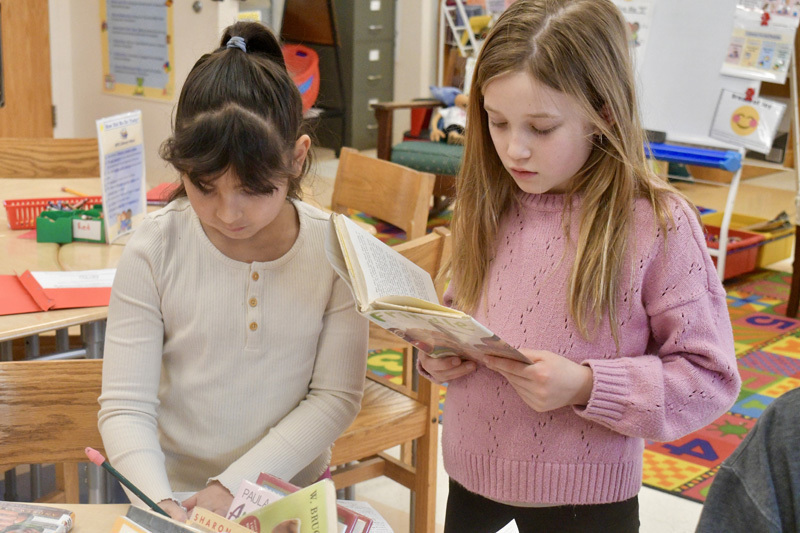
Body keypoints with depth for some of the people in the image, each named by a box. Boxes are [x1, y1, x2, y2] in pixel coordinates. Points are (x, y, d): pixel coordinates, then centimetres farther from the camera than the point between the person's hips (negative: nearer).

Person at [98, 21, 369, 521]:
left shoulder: (337, 250, -9)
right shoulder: (154, 251, -10)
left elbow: (336, 396, -7)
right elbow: (125, 407, -8)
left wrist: (236, 484, -14)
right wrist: (159, 503, -24)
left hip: (294, 492, 1)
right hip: (174, 493, -1)